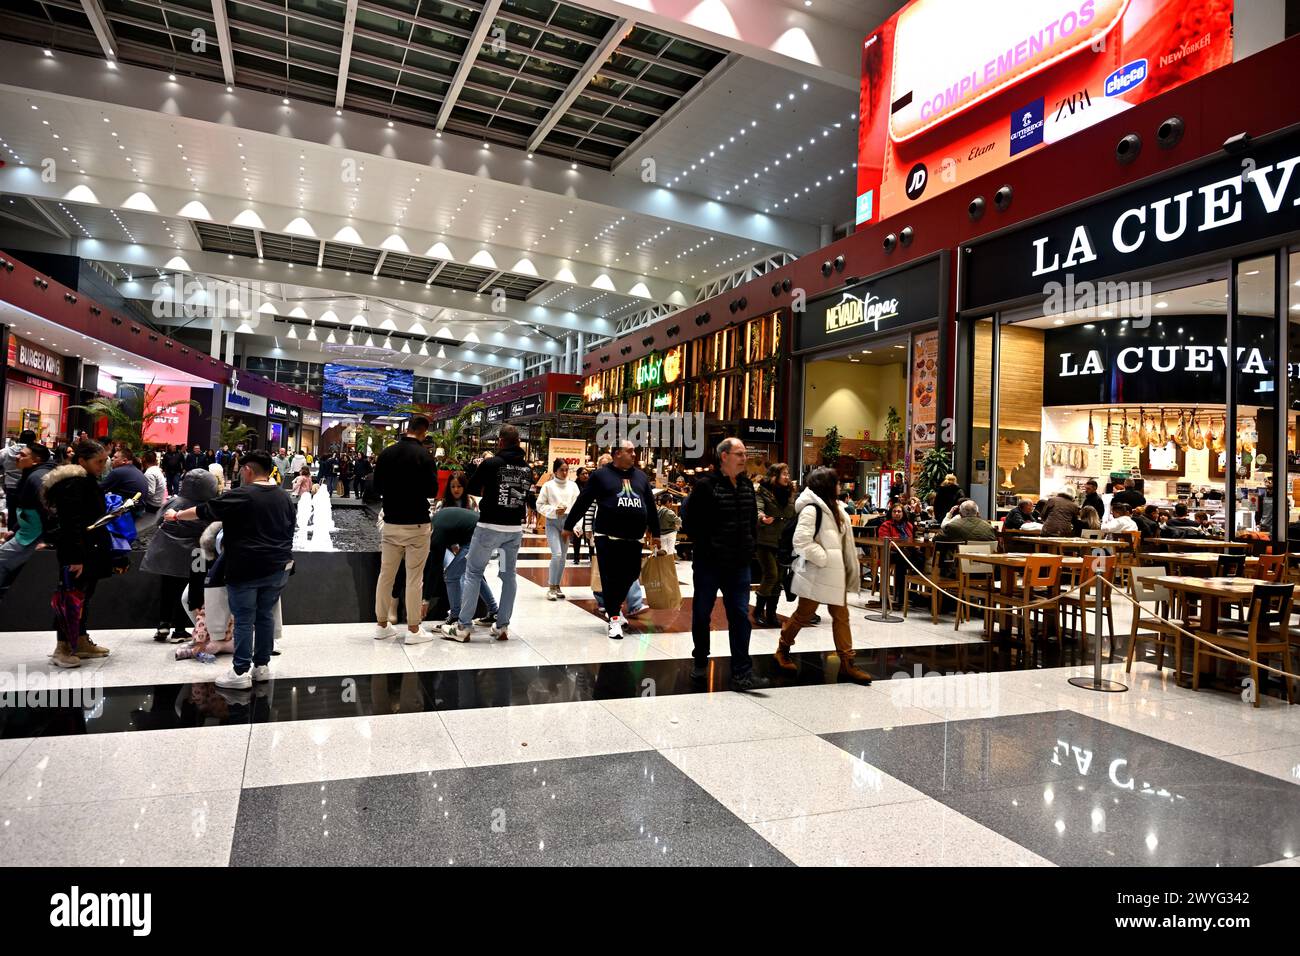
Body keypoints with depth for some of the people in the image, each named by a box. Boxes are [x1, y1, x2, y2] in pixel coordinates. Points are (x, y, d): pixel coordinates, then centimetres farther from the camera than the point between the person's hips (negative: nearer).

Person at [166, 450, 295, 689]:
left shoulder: (241, 495, -11)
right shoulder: (284, 497, 9)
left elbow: (203, 511, -3)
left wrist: (177, 515, 13)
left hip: (246, 569, -6)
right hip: (278, 567, 6)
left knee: (244, 620, 1)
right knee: (266, 616, 14)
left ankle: (240, 673, 5)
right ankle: (262, 666, 20)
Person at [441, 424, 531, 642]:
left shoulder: (491, 463, -11)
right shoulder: (527, 468, 3)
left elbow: (470, 488, -1)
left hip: (491, 525, -4)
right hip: (515, 528, 5)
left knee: (473, 573, 4)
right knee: (508, 575, 12)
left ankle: (462, 627, 5)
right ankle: (502, 626, 16)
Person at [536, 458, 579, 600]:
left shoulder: (573, 485, 6)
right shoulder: (548, 485, 0)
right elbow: (540, 505, 0)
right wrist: (554, 511, -14)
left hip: (568, 522, 3)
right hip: (552, 522, -3)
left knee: (562, 556, 9)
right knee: (557, 554, -14)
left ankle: (557, 586, 21)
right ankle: (551, 587, -3)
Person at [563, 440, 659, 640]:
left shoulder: (641, 476, 15)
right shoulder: (601, 475, 0)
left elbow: (650, 505, 20)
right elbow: (583, 502, 2)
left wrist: (655, 532, 21)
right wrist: (569, 525, 3)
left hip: (633, 538, 5)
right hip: (607, 537, -5)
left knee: (631, 575, 8)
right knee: (610, 578, -1)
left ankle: (614, 607, 33)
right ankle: (614, 618, 10)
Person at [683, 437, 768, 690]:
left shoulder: (747, 485, 9)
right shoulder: (706, 485, -11)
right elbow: (692, 521, -11)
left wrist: (752, 546, 9)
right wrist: (705, 547, -11)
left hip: (739, 565, 5)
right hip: (708, 564, -4)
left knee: (740, 616, 1)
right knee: (702, 614, 10)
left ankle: (741, 673, 5)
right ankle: (701, 662, 30)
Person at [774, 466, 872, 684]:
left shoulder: (833, 509, 12)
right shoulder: (811, 509, -16)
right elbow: (801, 541, -25)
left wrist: (849, 568, 13)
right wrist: (823, 558, -19)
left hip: (834, 573, 8)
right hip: (815, 573, -8)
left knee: (841, 616, 6)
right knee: (803, 615, 4)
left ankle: (847, 662, 10)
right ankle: (783, 650, 24)